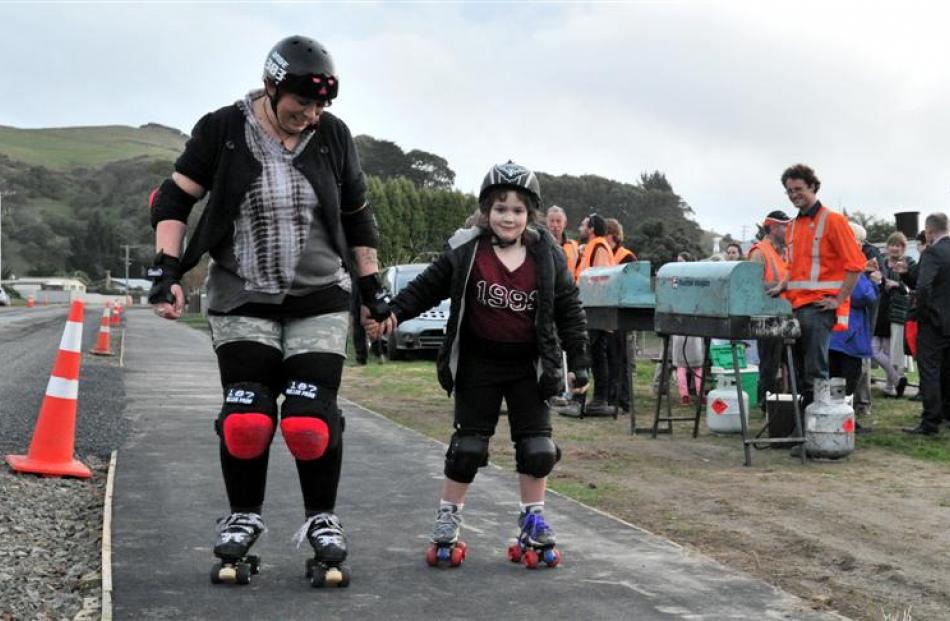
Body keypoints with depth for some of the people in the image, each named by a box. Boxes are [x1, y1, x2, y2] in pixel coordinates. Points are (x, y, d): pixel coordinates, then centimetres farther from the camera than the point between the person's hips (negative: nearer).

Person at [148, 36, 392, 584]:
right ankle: (244, 516, 18)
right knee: (246, 417, -6)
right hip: (242, 299, 0)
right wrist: (168, 271, -11)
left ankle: (322, 518, 14)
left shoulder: (333, 136, -2)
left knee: (311, 418, -8)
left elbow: (358, 217, 9)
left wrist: (373, 289, 10)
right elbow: (174, 200, 0)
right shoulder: (223, 131, -7)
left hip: (319, 298, 1)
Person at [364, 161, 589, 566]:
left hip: (529, 365, 1)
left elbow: (569, 311, 2)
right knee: (468, 443, 4)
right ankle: (448, 517, 18)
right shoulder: (466, 251, -7)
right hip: (478, 364, -1)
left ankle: (533, 518, 20)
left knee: (537, 444, 3)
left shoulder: (548, 256, -3)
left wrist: (579, 362, 0)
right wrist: (392, 314, -14)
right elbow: (427, 287, -1)